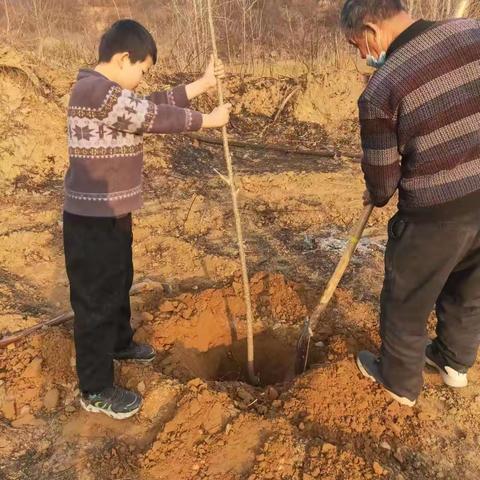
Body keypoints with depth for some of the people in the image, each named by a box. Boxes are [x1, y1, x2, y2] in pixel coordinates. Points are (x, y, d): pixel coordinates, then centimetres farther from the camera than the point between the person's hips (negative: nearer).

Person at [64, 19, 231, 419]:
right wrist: (209, 120, -7)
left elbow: (156, 104, 15)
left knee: (119, 283, 25)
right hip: (92, 218, -10)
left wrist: (202, 84, 14)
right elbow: (156, 117, -20)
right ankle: (96, 390, 16)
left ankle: (119, 342, 49)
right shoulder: (97, 91, -21)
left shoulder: (107, 92, 12)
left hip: (112, 213, 10)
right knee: (96, 298, 0)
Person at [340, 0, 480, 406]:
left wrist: (376, 198, 13)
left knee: (406, 302, 17)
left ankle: (401, 382, 38)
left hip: (435, 214, -6)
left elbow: (381, 180, -8)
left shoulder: (379, 91, -18)